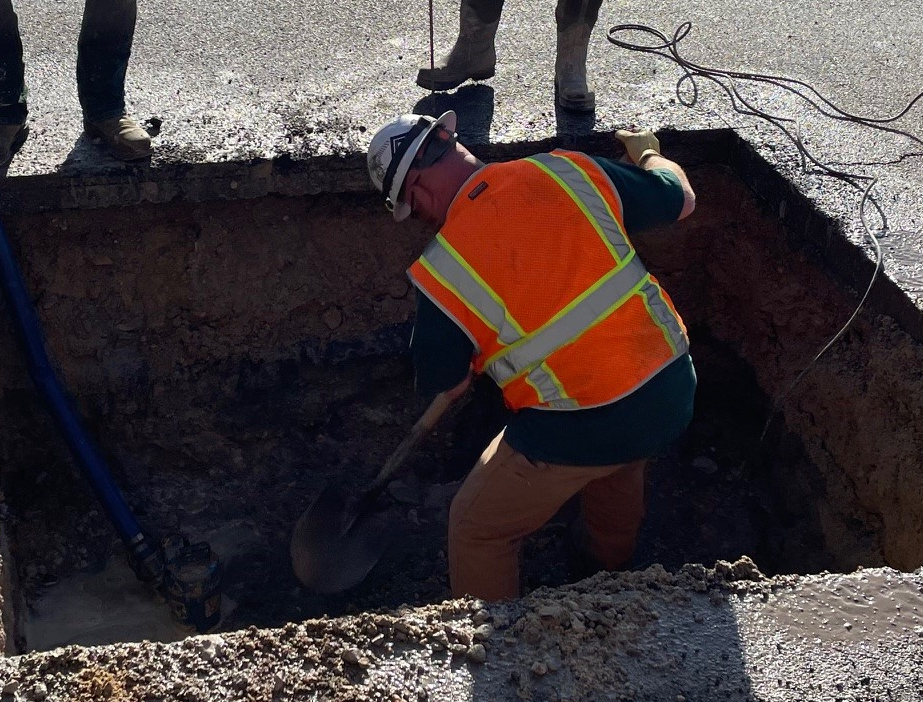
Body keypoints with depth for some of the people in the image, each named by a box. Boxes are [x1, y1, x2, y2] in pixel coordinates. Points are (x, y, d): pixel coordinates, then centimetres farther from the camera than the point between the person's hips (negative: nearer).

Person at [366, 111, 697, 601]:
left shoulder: (443, 270, -14)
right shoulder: (567, 171, -5)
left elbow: (446, 386, 0)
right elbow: (681, 199, 9)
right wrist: (648, 152, 30)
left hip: (579, 433, -6)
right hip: (673, 394, 6)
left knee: (478, 530, 18)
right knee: (620, 464, 40)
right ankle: (612, 569, 66)